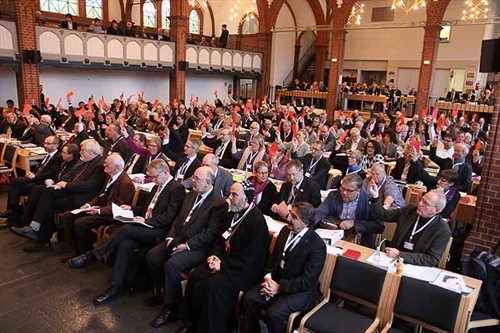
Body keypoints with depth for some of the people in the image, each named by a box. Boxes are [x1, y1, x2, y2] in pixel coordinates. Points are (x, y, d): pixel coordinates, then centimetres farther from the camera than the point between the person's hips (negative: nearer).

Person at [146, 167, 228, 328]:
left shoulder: (219, 203, -14)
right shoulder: (191, 194, 12)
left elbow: (211, 232, -18)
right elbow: (179, 218, 16)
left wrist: (187, 245, -20)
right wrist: (170, 236, 0)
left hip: (197, 247, -8)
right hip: (179, 238, 8)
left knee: (171, 265, -27)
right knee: (152, 255, -7)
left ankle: (170, 307, -6)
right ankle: (163, 291, 16)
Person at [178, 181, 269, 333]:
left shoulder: (257, 221, -20)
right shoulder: (233, 213, 8)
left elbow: (249, 258, -21)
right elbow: (221, 239, 18)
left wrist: (223, 265, -17)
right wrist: (214, 255, -1)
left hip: (244, 270, -8)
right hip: (223, 259, 8)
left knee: (213, 285, -28)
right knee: (196, 276, -13)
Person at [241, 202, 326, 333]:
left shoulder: (317, 246, -19)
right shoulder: (285, 231, 2)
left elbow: (307, 281, -18)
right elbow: (273, 257, 11)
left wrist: (279, 287, -19)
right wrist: (268, 277, -6)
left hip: (301, 289, -6)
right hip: (275, 280, 6)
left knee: (274, 313, -27)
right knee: (248, 298, -13)